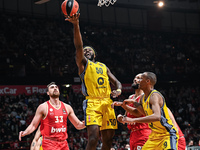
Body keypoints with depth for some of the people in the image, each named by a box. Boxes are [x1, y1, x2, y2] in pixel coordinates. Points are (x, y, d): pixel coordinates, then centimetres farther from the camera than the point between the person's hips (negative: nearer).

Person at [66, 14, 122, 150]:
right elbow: (78, 46, -5)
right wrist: (76, 25, -18)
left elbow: (117, 82, 23)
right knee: (93, 137, -19)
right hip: (92, 103, -5)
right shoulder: (83, 63, 12)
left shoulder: (104, 67, 26)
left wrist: (118, 91, -2)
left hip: (107, 103, 5)